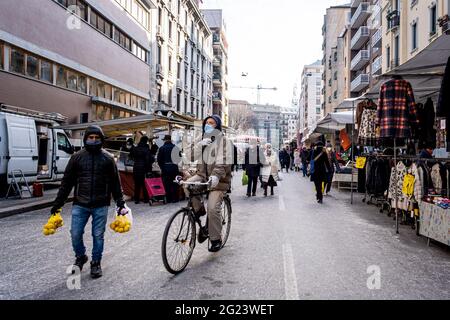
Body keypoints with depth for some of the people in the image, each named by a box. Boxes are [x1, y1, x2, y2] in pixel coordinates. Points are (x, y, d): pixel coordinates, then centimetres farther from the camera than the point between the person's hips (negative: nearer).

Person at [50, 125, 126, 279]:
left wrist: (120, 203, 2)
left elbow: (115, 182, 5)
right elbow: (66, 182, 5)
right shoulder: (77, 157, 2)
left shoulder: (108, 158, 1)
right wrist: (57, 203, 4)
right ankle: (80, 257, 31)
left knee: (98, 236, 7)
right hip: (80, 204, 1)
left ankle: (96, 263, 26)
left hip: (101, 206, -1)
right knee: (75, 234, 3)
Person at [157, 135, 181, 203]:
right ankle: (175, 198, 12)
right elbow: (180, 156, 8)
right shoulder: (175, 147, 1)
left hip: (166, 168, -3)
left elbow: (159, 159, -4)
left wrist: (162, 167, 8)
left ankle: (169, 199, 3)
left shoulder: (162, 148, -7)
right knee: (174, 184, 9)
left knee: (167, 184, 2)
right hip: (174, 168, 3)